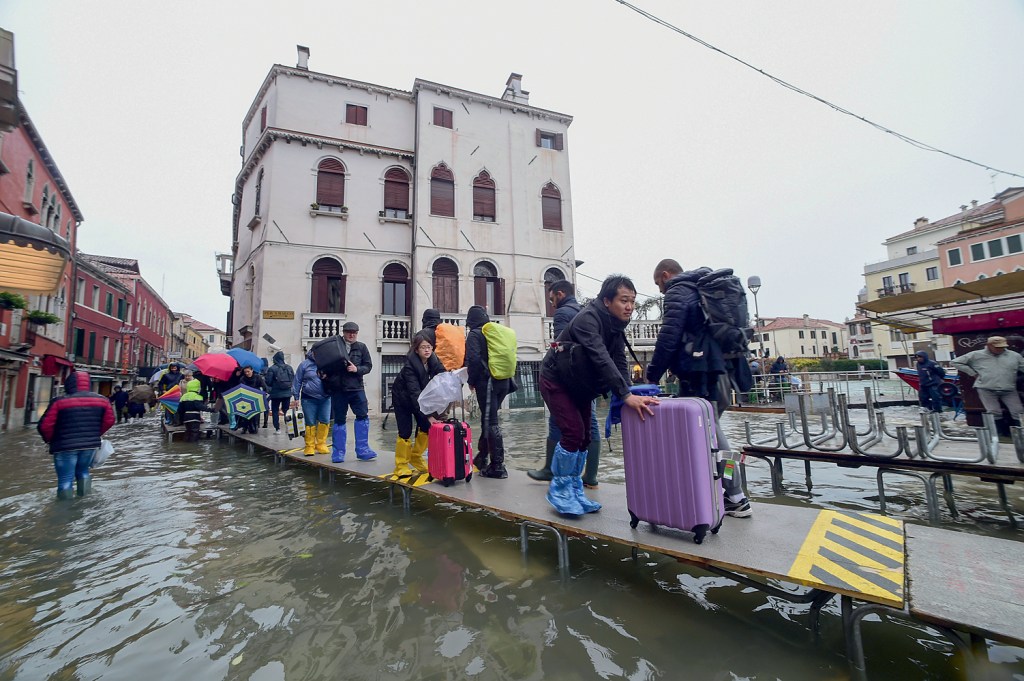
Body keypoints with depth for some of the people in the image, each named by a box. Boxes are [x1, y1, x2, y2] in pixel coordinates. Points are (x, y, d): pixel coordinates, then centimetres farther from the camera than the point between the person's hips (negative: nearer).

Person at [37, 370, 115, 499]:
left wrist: (49, 440, 10)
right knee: (83, 471, 24)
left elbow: (45, 426, -8)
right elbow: (109, 421, 6)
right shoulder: (102, 400, 1)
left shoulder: (60, 401, -10)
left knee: (65, 479, 5)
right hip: (90, 445, 4)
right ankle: (84, 498, 14)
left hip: (65, 446, -4)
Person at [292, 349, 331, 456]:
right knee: (310, 423, 2)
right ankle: (310, 447, 14)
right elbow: (297, 381, 3)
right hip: (309, 399, -2)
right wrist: (296, 397, 2)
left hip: (325, 398, 2)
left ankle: (321, 445, 15)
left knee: (325, 422, 1)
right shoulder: (305, 364, -1)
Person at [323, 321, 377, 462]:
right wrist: (323, 374, -6)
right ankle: (338, 452, 17)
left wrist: (357, 369, -14)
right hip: (337, 389, 0)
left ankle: (362, 449, 2)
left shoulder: (361, 347, 5)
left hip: (356, 388, 0)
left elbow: (368, 366, 3)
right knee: (339, 420, 7)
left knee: (363, 416, -7)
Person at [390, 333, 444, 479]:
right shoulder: (410, 365, -31)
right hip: (402, 398, -5)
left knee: (426, 427, 0)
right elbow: (414, 392, -38)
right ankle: (401, 466, 8)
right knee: (405, 431, -7)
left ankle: (416, 458, 20)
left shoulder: (433, 362, -16)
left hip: (420, 398, 5)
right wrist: (428, 415, -44)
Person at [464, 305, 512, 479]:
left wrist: (471, 381, -3)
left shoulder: (474, 334, -6)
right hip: (503, 381, 7)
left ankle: (498, 466, -2)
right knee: (488, 419, 17)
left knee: (490, 422, -4)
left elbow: (473, 359, -17)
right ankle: (482, 457, 30)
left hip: (486, 382, -7)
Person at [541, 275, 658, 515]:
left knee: (584, 437, 7)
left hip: (581, 385, 8)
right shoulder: (587, 318, -28)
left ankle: (575, 491, 21)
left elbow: (620, 362, -8)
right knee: (573, 432, -14)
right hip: (556, 381, -8)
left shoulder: (616, 326, -2)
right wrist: (626, 395, -44)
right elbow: (601, 359, -39)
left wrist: (628, 395, -21)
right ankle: (559, 489, 4)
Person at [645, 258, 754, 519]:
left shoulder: (677, 292, -5)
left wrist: (652, 375, -8)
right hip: (722, 366, 9)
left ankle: (736, 499, 5)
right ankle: (734, 497, 18)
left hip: (701, 372, -9)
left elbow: (668, 338, -15)